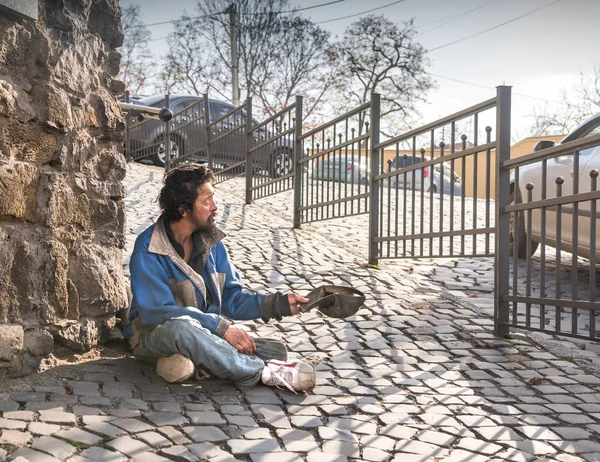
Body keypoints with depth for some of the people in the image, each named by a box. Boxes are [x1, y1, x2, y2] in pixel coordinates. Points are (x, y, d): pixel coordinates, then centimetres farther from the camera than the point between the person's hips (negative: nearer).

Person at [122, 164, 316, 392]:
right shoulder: (147, 251, -17)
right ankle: (263, 373, -28)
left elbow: (231, 297, 3)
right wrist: (221, 328, -29)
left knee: (276, 350, -13)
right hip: (156, 335, -5)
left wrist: (277, 304, -14)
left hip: (204, 332, 6)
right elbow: (157, 312, -24)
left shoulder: (211, 242, 1)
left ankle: (186, 360, -25)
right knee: (181, 327, -42)